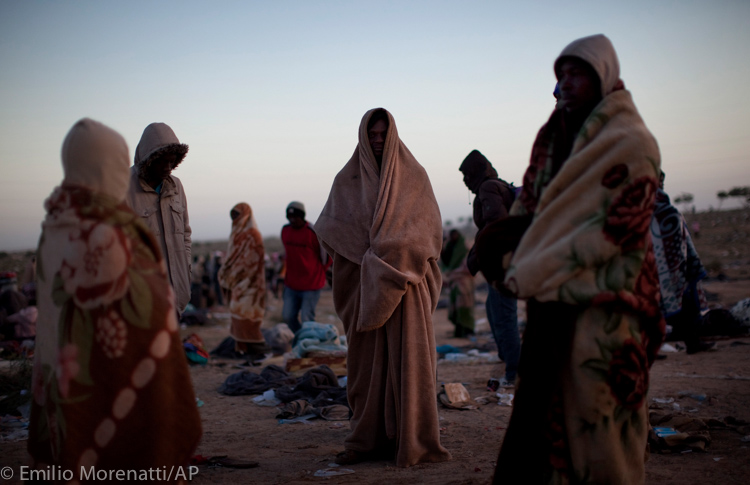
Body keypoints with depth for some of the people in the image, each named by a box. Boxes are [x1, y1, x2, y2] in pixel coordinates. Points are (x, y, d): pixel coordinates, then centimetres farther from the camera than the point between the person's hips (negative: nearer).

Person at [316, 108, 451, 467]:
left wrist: (394, 251, -11)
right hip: (363, 284, 2)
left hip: (404, 282, -1)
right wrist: (368, 253, -8)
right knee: (366, 360, 2)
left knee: (407, 356, -5)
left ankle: (411, 440, -1)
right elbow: (327, 225, 5)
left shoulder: (413, 175, 7)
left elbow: (429, 225, 1)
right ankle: (367, 439, 7)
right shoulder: (347, 180, 11)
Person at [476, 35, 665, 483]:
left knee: (597, 417, -5)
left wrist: (535, 272, -16)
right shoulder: (557, 138, 16)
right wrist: (512, 257, -3)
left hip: (603, 304, -7)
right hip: (555, 297, 7)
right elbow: (529, 204, 17)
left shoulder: (630, 142, -7)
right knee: (548, 410, 8)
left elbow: (618, 225, -15)